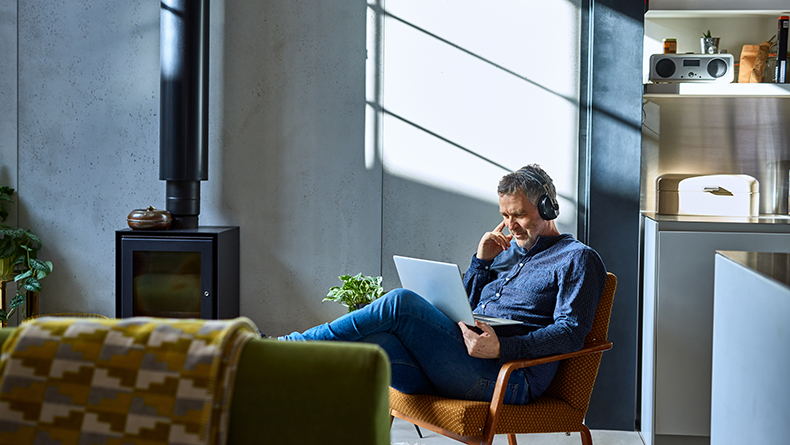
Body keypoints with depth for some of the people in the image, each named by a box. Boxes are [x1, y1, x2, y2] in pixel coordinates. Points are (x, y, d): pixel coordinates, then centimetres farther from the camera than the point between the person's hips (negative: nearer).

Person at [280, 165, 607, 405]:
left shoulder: (578, 258, 6)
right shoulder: (509, 250, 29)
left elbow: (570, 332, -9)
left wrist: (502, 347, -22)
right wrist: (482, 261, 10)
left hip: (509, 378, -7)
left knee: (401, 304, -23)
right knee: (370, 342, -23)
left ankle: (286, 347, -16)